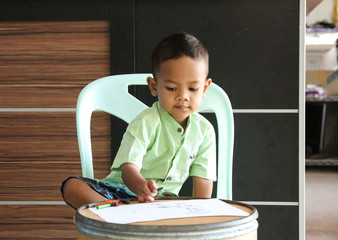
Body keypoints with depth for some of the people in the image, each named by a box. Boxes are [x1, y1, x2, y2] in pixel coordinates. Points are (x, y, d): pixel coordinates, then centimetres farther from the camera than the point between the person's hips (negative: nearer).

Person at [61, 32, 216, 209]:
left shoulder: (204, 130, 2)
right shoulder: (145, 123, -13)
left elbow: (203, 179, 5)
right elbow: (128, 168, -24)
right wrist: (141, 186, -48)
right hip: (123, 191, -2)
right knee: (73, 186, -30)